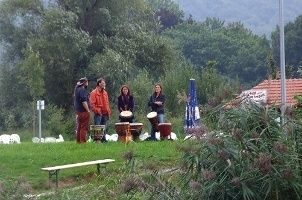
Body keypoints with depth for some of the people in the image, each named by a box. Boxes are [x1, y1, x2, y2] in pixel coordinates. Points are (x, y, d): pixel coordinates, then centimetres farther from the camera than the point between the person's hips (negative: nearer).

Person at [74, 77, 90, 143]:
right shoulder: (82, 90, -15)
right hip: (84, 111, -10)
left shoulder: (77, 89, 16)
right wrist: (88, 110, -17)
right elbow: (84, 101, -22)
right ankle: (83, 141, -10)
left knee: (79, 127, 13)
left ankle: (78, 141, 17)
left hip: (78, 111, 10)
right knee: (84, 127, -8)